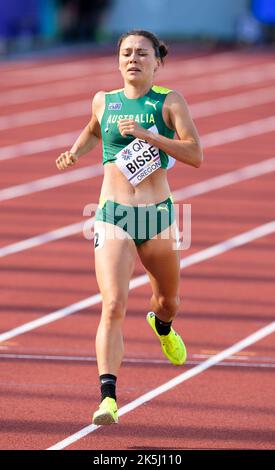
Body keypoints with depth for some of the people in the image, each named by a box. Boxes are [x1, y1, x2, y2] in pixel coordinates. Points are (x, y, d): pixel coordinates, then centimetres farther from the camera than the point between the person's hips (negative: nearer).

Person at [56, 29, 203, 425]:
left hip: (157, 215, 0)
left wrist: (145, 134, -19)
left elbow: (196, 156, -12)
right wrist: (75, 153, 12)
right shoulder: (103, 101, 7)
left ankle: (162, 326, 60)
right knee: (113, 306, -18)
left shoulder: (169, 101, -2)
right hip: (113, 215, 0)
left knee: (169, 301, 22)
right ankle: (108, 397, -22)